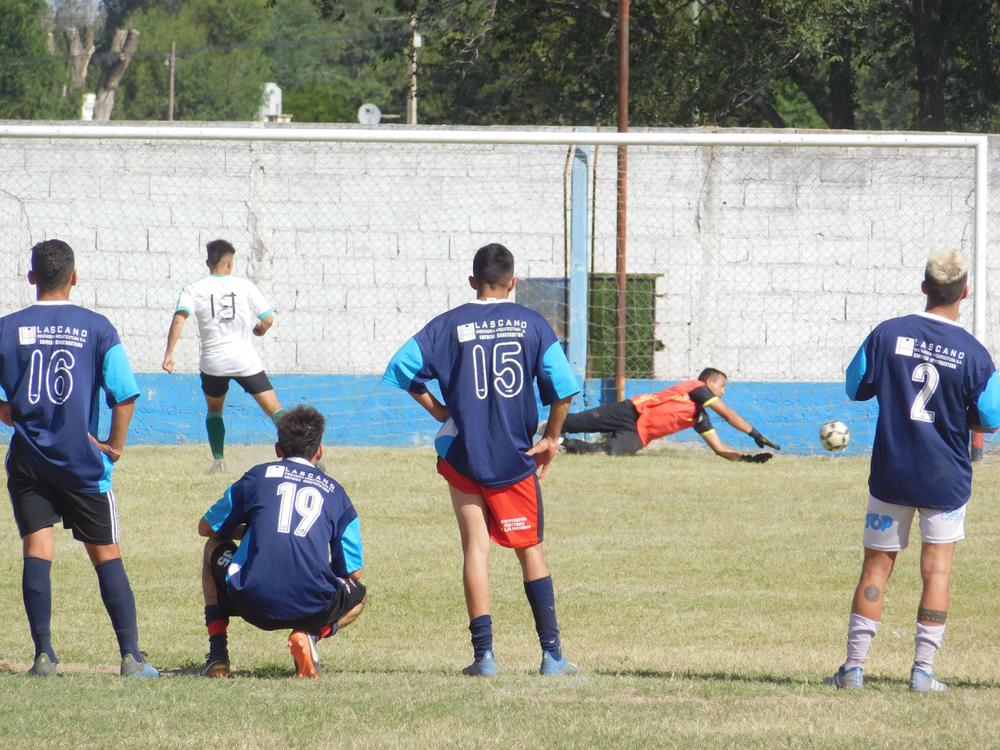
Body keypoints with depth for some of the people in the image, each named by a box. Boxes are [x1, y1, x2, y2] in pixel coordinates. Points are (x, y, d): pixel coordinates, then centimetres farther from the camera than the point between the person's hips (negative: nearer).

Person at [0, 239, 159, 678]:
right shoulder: (96, 328, -3)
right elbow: (124, 394, -7)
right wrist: (114, 445, 3)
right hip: (83, 461, 0)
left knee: (37, 551, 1)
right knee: (106, 555, 6)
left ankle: (44, 655, -9)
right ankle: (131, 655, 0)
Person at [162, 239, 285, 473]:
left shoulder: (193, 290, 2)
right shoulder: (245, 286, 2)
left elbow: (179, 318, -14)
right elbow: (268, 319, 0)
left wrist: (169, 353, -16)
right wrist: (259, 329, 23)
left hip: (213, 363, 1)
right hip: (246, 361, -1)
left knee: (214, 409, 24)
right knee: (274, 409, 0)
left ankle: (218, 461, 12)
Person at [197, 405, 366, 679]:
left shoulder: (258, 476, 14)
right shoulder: (335, 493, 15)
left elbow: (206, 528, 25)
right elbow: (354, 572, 16)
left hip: (251, 602, 0)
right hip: (312, 609, 0)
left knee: (214, 550, 33)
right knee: (357, 594, 34)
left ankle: (218, 654, 19)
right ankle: (309, 635, 1)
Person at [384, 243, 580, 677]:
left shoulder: (449, 325, 0)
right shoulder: (532, 324, 0)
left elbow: (402, 369, -7)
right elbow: (562, 388, -6)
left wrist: (439, 411, 4)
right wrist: (551, 438, 7)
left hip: (463, 455, 0)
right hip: (516, 458, 0)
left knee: (476, 547, 3)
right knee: (530, 549, 10)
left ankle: (484, 654, -7)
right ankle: (552, 654, 8)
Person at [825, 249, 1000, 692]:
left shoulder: (887, 335, -8)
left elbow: (855, 389, 4)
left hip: (890, 474, 1)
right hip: (946, 480, -1)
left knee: (876, 568, 9)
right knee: (936, 570, 6)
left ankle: (854, 667, 7)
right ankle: (923, 670, 1)